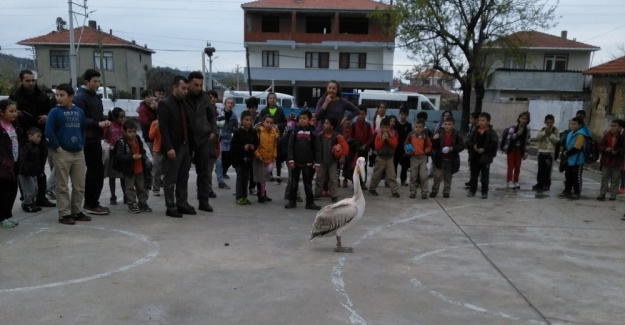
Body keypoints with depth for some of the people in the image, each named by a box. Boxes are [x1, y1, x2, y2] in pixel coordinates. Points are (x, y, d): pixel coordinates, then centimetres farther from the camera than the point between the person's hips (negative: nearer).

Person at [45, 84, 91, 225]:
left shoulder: (79, 111, 7)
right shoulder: (55, 112, -6)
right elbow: (49, 131, -12)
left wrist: (82, 144, 6)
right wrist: (57, 147, -13)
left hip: (79, 153, 5)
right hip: (62, 153, -4)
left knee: (79, 186, 10)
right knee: (62, 186, 2)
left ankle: (77, 211, 22)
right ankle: (64, 214, 8)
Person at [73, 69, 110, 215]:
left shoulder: (95, 97, 18)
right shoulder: (80, 97, -11)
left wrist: (104, 121, 6)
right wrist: (98, 124, -24)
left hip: (95, 139, 10)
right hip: (88, 140, -10)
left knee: (95, 170, 13)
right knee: (96, 170, -6)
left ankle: (91, 202, 23)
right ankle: (92, 204, 3)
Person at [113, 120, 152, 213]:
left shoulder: (138, 140, 6)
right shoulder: (122, 142, -15)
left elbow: (142, 151, 17)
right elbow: (119, 156, -21)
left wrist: (145, 161, 7)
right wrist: (132, 157, -28)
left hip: (139, 169, 6)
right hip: (128, 170, -6)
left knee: (141, 187, 13)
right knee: (130, 187, 3)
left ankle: (143, 203, 23)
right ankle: (132, 204, 11)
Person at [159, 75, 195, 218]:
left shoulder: (184, 103, 14)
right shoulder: (165, 104, -8)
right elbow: (163, 127, -15)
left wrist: (191, 145, 9)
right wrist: (169, 148, -22)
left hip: (185, 146, 7)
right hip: (173, 148, -7)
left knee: (183, 179, 12)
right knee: (171, 180, 0)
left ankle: (182, 204, 21)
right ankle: (171, 208, 7)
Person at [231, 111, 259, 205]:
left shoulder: (253, 132, 2)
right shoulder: (238, 132, -9)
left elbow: (256, 143, 12)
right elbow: (233, 145, -10)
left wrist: (254, 147, -8)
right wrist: (243, 147, -19)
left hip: (249, 158, 4)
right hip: (239, 158, -4)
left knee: (246, 177, 11)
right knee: (240, 177, -1)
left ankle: (244, 196, 20)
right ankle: (239, 197, 6)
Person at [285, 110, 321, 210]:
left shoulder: (313, 133, -2)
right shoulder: (295, 132, 1)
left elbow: (316, 149, -1)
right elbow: (290, 147, -1)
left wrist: (317, 163, -4)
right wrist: (291, 160, -10)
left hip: (308, 163, -1)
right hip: (296, 162, 1)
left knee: (308, 183, 6)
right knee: (293, 182, 8)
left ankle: (310, 202, 12)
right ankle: (292, 201, 18)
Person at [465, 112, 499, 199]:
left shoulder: (492, 133, -5)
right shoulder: (475, 132, 7)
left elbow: (494, 144, -13)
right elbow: (468, 142, 5)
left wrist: (484, 149, -19)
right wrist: (473, 146, -15)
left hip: (485, 158, -4)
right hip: (474, 157, 4)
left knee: (485, 176, 5)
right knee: (473, 175, 12)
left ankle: (484, 192, 15)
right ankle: (472, 190, 22)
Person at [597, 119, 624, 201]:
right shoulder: (606, 135, 1)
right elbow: (600, 146, 4)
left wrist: (618, 151, -21)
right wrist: (605, 149, -14)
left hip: (616, 162, -2)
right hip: (606, 161, 2)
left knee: (615, 179, 7)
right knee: (604, 179, 8)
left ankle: (613, 195, 14)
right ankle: (602, 194, 12)